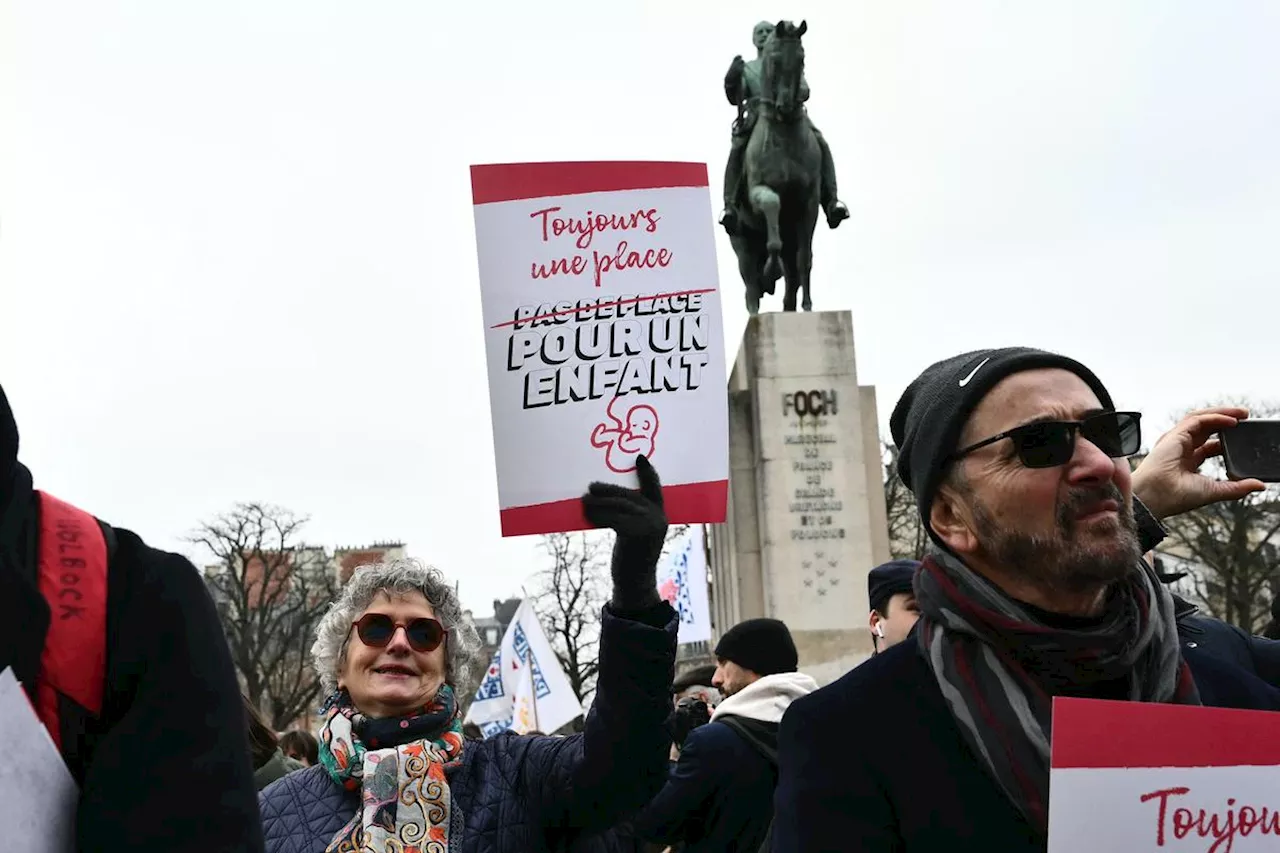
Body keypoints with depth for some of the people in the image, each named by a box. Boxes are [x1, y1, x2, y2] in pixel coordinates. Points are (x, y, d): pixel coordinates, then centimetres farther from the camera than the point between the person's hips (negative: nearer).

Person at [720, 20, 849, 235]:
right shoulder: (747, 68, 25)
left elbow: (805, 91, 7)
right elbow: (734, 99, 10)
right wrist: (732, 80, -11)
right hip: (757, 119, 0)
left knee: (820, 144, -27)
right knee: (738, 147, -32)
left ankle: (831, 201, -30)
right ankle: (730, 206, -38)